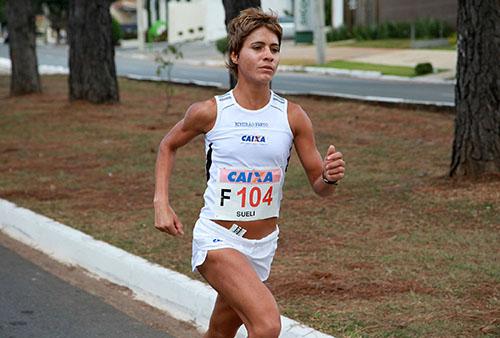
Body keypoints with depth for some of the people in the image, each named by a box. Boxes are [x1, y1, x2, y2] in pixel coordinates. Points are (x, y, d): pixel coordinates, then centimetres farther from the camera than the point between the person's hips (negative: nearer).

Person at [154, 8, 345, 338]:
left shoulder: (293, 116, -3)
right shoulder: (210, 112, -8)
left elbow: (319, 186, 3)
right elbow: (168, 145, 13)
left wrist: (330, 177, -21)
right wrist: (161, 203, 2)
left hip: (263, 245, 4)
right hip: (217, 239, -4)